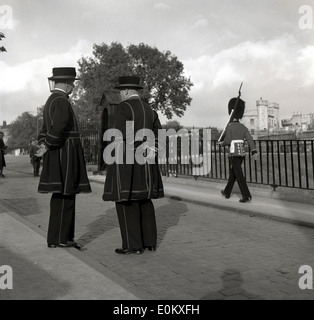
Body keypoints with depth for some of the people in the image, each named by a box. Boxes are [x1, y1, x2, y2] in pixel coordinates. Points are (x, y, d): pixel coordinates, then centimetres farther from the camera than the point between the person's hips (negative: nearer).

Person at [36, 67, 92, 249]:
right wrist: (47, 147, -13)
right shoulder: (61, 101, -13)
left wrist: (43, 145, 6)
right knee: (64, 196, -5)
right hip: (65, 154, -10)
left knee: (61, 196, 12)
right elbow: (59, 128, -25)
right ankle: (60, 238, 1)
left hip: (59, 156, 10)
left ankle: (58, 237, 18)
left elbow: (46, 129, 21)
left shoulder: (52, 101, 20)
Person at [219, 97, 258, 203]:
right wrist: (254, 152, -7)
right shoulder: (243, 127, 9)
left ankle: (247, 196, -11)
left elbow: (227, 141, -13)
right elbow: (250, 139, -2)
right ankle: (227, 192, 30)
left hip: (233, 154, -7)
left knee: (239, 175, -6)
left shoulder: (229, 126, -9)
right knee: (232, 173, 18)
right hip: (242, 153, 7)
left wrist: (221, 143, 9)